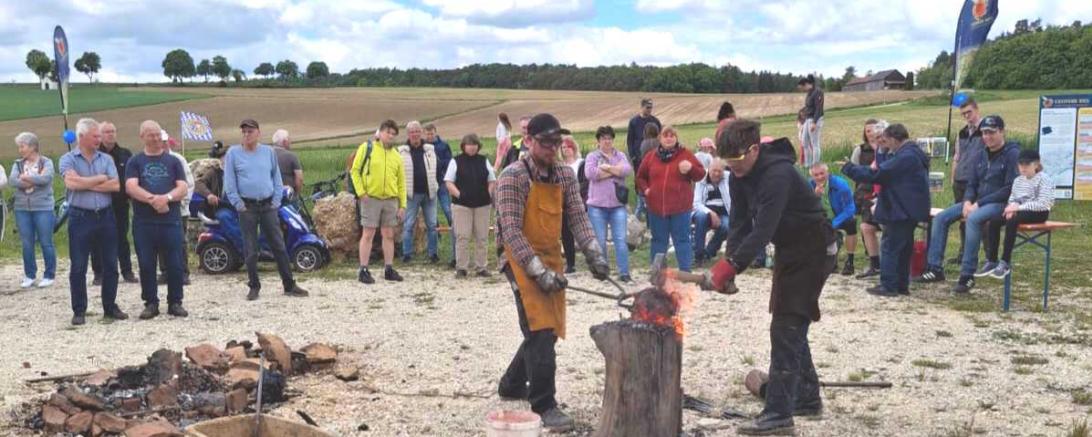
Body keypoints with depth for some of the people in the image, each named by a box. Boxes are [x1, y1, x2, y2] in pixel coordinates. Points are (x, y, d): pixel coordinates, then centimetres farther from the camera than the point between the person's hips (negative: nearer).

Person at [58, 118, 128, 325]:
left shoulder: (106, 159, 8)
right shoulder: (68, 159, 0)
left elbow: (115, 185, -5)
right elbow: (71, 183, -18)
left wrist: (86, 184, -10)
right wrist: (100, 178, -8)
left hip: (106, 216, 3)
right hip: (80, 217, -3)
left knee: (110, 265, 8)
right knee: (78, 267, 1)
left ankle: (110, 307, 20)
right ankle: (79, 311, 11)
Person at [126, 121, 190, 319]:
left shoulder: (173, 161, 11)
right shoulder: (134, 162, 9)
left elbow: (183, 188, 1)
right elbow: (131, 187, -6)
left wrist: (166, 197, -18)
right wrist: (153, 199, -21)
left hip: (171, 220, 0)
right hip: (143, 222, 0)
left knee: (175, 264, 2)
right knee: (146, 265, 3)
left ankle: (175, 302, 13)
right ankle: (151, 303, 13)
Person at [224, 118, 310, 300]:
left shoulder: (269, 152, 8)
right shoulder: (233, 153, 2)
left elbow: (277, 178, 13)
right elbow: (229, 182, 1)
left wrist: (277, 200, 4)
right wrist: (237, 203, -6)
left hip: (268, 205, 2)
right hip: (247, 207, -2)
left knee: (279, 246, 2)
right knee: (250, 250, 3)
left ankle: (289, 285, 8)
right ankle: (254, 286, 14)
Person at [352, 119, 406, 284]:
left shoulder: (396, 155, 12)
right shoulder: (366, 147, 0)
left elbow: (401, 182, 13)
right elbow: (355, 171, -2)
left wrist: (403, 204, 8)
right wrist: (361, 192, -11)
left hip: (391, 200, 4)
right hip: (371, 198, -4)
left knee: (389, 235, 8)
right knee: (368, 234, -3)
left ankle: (389, 269, 16)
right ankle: (363, 270, 2)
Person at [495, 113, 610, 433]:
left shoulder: (566, 175, 6)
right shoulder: (513, 177, -14)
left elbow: (578, 217, 3)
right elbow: (511, 231, -18)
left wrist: (593, 253, -13)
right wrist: (539, 271, -24)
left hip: (553, 259, 7)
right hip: (523, 261, -7)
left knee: (548, 330, 14)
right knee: (540, 331, -13)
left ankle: (512, 385, 34)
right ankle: (545, 405, -6)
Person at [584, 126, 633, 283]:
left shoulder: (620, 155, 12)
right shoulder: (592, 156, 4)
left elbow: (628, 170, -8)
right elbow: (590, 173, -16)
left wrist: (607, 168, -12)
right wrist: (616, 170, -9)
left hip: (618, 205, 1)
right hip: (597, 205, -1)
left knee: (621, 239, -3)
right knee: (599, 241, 4)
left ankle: (624, 272, -1)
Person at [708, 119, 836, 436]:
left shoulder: (777, 175, -29)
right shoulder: (739, 177, -2)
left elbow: (763, 229, -36)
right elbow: (740, 224, -5)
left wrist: (732, 266, -41)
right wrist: (729, 262, -20)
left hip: (813, 250, -9)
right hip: (788, 249, 9)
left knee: (786, 328, -14)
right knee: (792, 326, 17)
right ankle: (807, 398, 31)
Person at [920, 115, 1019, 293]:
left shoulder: (1012, 154, -9)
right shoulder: (982, 156, 14)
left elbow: (1010, 189, -16)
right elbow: (972, 184, 17)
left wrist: (979, 203, -19)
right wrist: (968, 201, -6)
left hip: (1001, 204, -8)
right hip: (977, 202, 8)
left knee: (973, 219, -36)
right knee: (940, 218, -6)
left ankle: (967, 275, -33)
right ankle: (935, 268, -7)